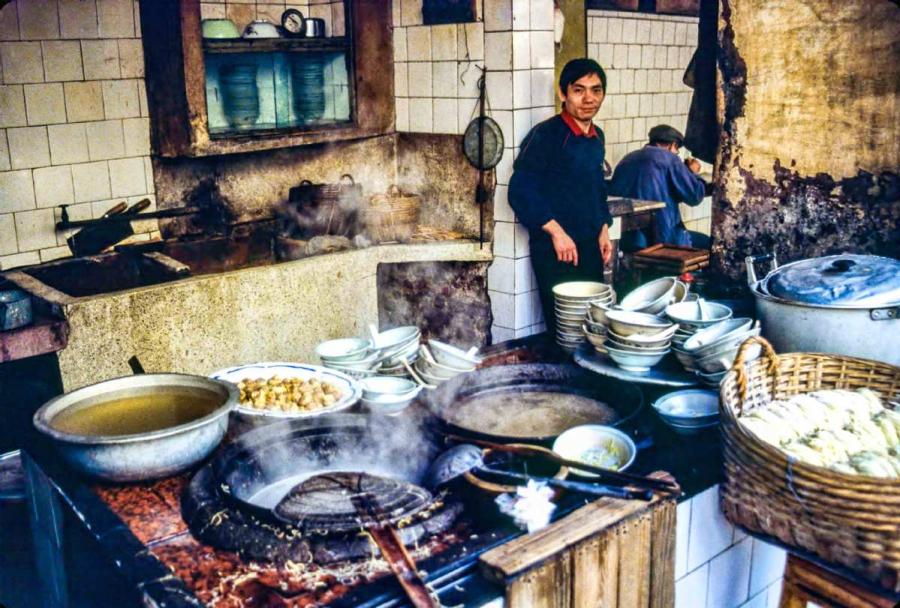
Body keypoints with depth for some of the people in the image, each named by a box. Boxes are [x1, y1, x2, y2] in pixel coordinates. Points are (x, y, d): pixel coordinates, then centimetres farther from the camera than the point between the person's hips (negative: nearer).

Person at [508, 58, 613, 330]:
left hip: (591, 247, 7)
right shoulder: (545, 134, -12)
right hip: (555, 251, -7)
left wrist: (603, 230, 14)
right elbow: (521, 190, -18)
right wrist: (556, 232, -18)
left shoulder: (597, 137, 11)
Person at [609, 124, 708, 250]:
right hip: (660, 238, -7)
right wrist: (693, 172, 14)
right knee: (706, 242, 15)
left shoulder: (626, 159, 13)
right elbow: (695, 195, -7)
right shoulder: (668, 158, -5)